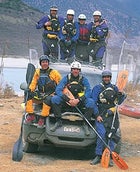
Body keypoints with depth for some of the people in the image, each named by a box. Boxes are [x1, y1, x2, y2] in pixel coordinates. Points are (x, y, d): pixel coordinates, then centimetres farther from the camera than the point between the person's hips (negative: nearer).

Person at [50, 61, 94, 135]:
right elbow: (58, 90, -10)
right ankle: (58, 121, -18)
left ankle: (86, 124, -20)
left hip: (80, 101, -1)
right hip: (67, 100, 1)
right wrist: (69, 100, -22)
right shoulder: (66, 78, 0)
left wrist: (78, 100, -25)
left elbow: (88, 92, -9)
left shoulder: (84, 79, 0)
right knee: (54, 98, -23)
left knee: (90, 101, -29)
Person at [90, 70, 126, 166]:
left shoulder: (115, 88, 17)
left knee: (112, 135, -1)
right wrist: (97, 115, -11)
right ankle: (98, 156, -6)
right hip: (101, 115, -3)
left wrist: (122, 96, 0)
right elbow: (93, 102, -1)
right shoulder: (97, 88, 6)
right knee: (102, 134, -16)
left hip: (112, 115, 4)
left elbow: (118, 102, 21)